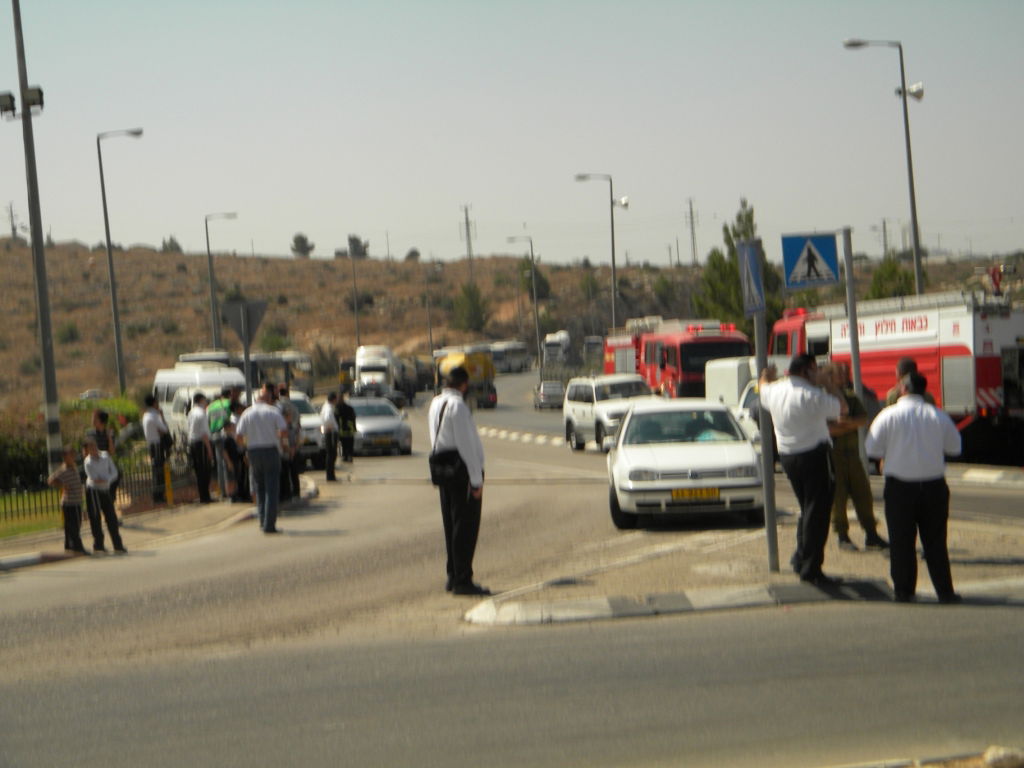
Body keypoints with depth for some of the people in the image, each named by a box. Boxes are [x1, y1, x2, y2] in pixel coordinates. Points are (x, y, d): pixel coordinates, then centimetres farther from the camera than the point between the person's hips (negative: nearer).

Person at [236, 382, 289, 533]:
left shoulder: (247, 413, 4)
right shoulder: (273, 411, -3)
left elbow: (239, 434, -4)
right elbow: (284, 430, -14)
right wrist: (282, 441, 7)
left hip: (253, 452, 3)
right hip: (271, 451, -3)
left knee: (259, 488, 16)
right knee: (271, 489, -2)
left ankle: (263, 521, 15)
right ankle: (269, 525, -9)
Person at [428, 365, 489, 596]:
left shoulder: (435, 403, 13)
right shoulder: (458, 406, -15)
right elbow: (466, 444, -18)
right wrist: (476, 480, -16)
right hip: (462, 469, -9)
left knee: (451, 524, 16)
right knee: (466, 525, -6)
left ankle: (453, 577, 22)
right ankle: (462, 580, -6)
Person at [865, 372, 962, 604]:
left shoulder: (889, 415, -8)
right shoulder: (939, 416, -3)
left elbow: (872, 449, -6)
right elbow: (954, 447, 7)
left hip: (900, 487, -2)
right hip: (934, 485, 2)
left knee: (901, 541, 8)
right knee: (935, 541, 9)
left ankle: (903, 590, 11)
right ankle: (945, 591, 10)